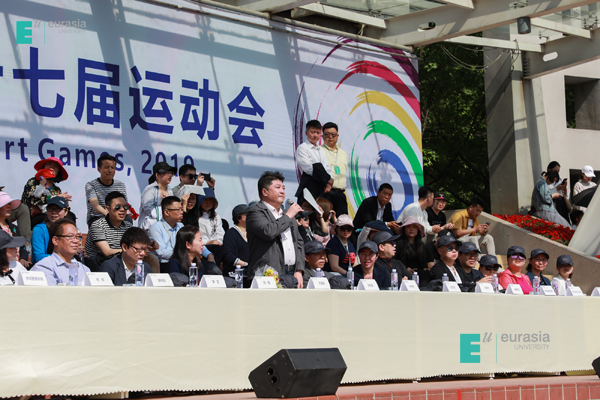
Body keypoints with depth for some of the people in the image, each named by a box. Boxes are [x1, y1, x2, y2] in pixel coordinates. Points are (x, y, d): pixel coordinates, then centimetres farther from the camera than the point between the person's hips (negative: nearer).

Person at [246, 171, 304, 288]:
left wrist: (299, 271, 9)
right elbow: (268, 231, -19)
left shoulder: (288, 215, 25)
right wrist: (288, 216, -4)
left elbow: (299, 243, 23)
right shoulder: (255, 212, 0)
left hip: (292, 274, 7)